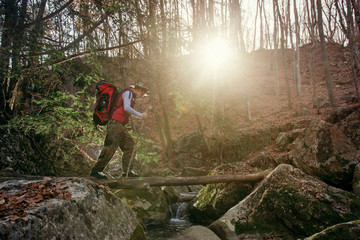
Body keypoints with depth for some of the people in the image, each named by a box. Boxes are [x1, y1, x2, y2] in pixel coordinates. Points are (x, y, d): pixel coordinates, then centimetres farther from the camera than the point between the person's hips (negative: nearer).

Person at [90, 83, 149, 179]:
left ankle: (127, 170, 7)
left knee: (130, 145, 7)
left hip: (120, 125, 11)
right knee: (111, 147, -11)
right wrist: (140, 115, -14)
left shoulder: (130, 96, 25)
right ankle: (96, 170, -5)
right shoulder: (128, 93, -4)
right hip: (116, 123, -11)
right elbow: (126, 108, -18)